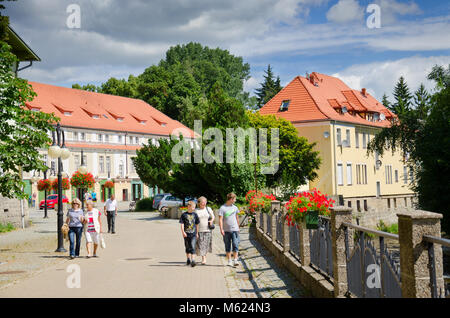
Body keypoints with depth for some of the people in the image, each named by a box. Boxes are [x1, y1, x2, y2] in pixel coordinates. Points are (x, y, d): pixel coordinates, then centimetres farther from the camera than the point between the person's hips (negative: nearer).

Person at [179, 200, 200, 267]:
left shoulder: (195, 214, 5)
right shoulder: (184, 215, -1)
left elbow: (197, 224, 13)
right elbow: (182, 224, -3)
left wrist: (197, 233, 14)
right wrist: (183, 232, -14)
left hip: (193, 234, 0)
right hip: (186, 234, 0)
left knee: (192, 246, -12)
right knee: (187, 247, 12)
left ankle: (192, 259, -15)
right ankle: (188, 259, 28)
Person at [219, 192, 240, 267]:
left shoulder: (235, 208, 11)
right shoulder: (222, 208, -3)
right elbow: (220, 219, -7)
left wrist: (238, 227, 21)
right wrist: (221, 229, -15)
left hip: (235, 230, 2)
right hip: (226, 230, -2)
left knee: (235, 245, -9)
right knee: (227, 247, 5)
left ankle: (235, 260, -9)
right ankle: (229, 261, 14)